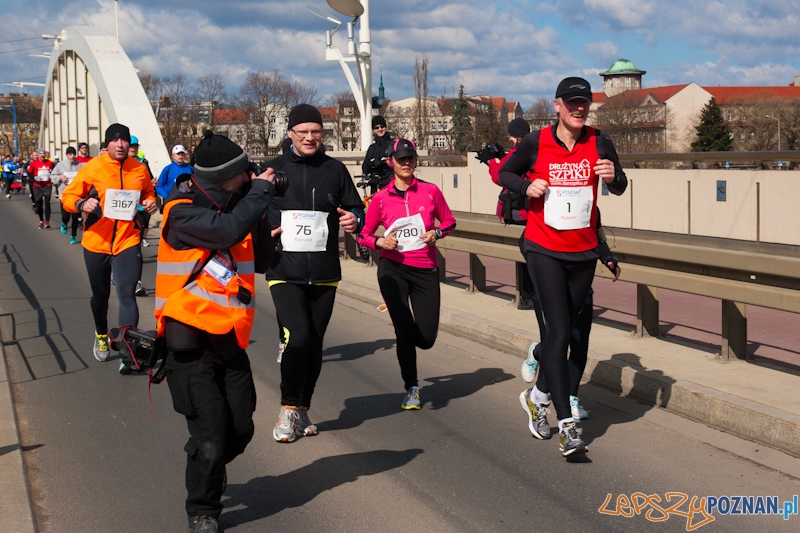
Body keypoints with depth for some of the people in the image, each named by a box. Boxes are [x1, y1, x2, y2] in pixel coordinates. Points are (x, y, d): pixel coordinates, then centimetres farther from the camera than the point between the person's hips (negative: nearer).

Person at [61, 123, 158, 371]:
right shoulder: (92, 168, -8)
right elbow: (68, 196, -4)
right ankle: (101, 336, 43)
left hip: (127, 241, 0)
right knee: (100, 295, 16)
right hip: (96, 242, 0)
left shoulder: (139, 169, -2)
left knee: (127, 294, -13)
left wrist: (151, 202, -6)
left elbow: (148, 193, 17)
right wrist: (82, 204, -25)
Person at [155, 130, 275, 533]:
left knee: (240, 429, 9)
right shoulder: (184, 212, -14)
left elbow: (260, 262, 12)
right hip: (191, 343, -7)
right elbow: (229, 230, -31)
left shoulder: (230, 206, 10)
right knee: (210, 435, -4)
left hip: (230, 340, 7)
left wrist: (259, 218, -2)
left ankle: (206, 475, 37)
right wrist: (260, 191, -16)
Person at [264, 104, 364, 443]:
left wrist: (354, 220, -10)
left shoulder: (334, 170, 7)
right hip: (284, 271, -2)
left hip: (324, 274, 2)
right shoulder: (274, 170, 5)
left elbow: (356, 208, 13)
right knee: (297, 338, -18)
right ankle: (289, 408, 1)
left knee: (314, 344, 8)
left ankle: (302, 410, 25)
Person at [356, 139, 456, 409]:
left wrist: (437, 233, -8)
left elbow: (449, 220, 12)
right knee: (405, 331, -7)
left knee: (426, 338, -1)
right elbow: (363, 234, 8)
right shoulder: (381, 198, 0)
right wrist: (379, 242, -12)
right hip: (393, 269, -1)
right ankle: (411, 389, 14)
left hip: (426, 269, 1)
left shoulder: (430, 191, 0)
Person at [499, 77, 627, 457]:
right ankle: (567, 425, -10)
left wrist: (614, 176, -25)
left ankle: (538, 396, 36)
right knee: (558, 331, -11)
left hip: (584, 253, 3)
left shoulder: (598, 142, -1)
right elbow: (505, 173, 7)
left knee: (564, 330, 14)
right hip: (544, 251, -3)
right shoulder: (536, 143, -6)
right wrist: (526, 186, -14)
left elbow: (619, 188, -1)